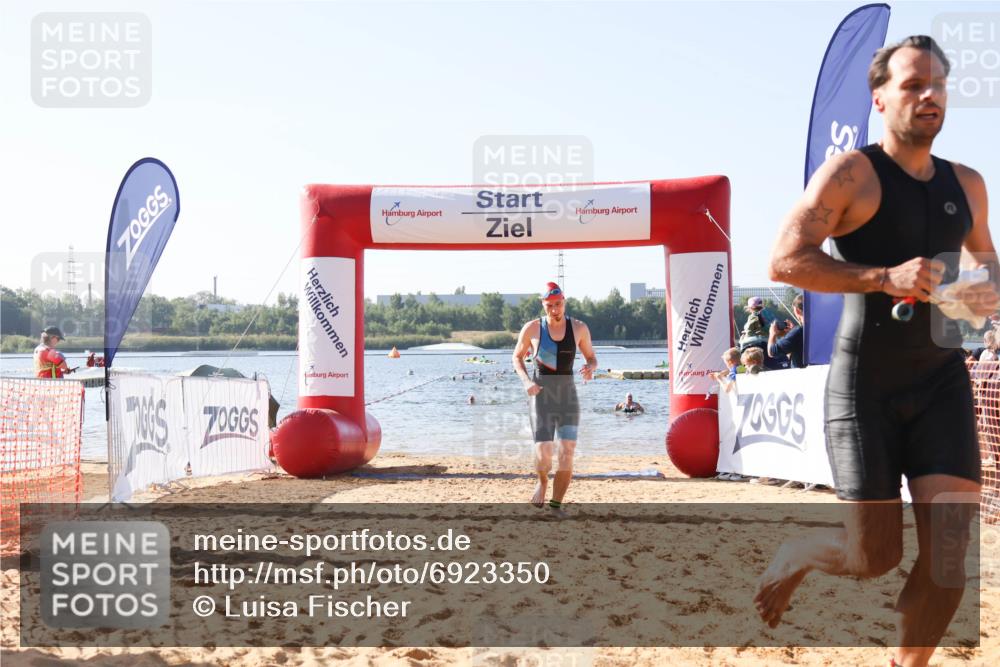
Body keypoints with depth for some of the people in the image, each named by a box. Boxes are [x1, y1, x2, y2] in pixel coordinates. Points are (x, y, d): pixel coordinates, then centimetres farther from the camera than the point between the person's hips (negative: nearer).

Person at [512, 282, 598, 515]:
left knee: (567, 452, -5)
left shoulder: (579, 328, 1)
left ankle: (556, 505, 9)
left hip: (568, 393, 2)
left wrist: (590, 368, -12)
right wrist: (526, 381, -8)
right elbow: (517, 357, 9)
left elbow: (591, 357, 12)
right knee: (543, 452, -12)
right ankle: (542, 482, 22)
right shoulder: (532, 328, -3)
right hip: (541, 393, -2)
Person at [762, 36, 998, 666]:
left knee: (949, 551, -5)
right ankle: (794, 555, 31)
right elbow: (785, 261, -16)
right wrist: (885, 277, -25)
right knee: (875, 558, -2)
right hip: (866, 383, -5)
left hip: (943, 379, 5)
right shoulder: (852, 173, -7)